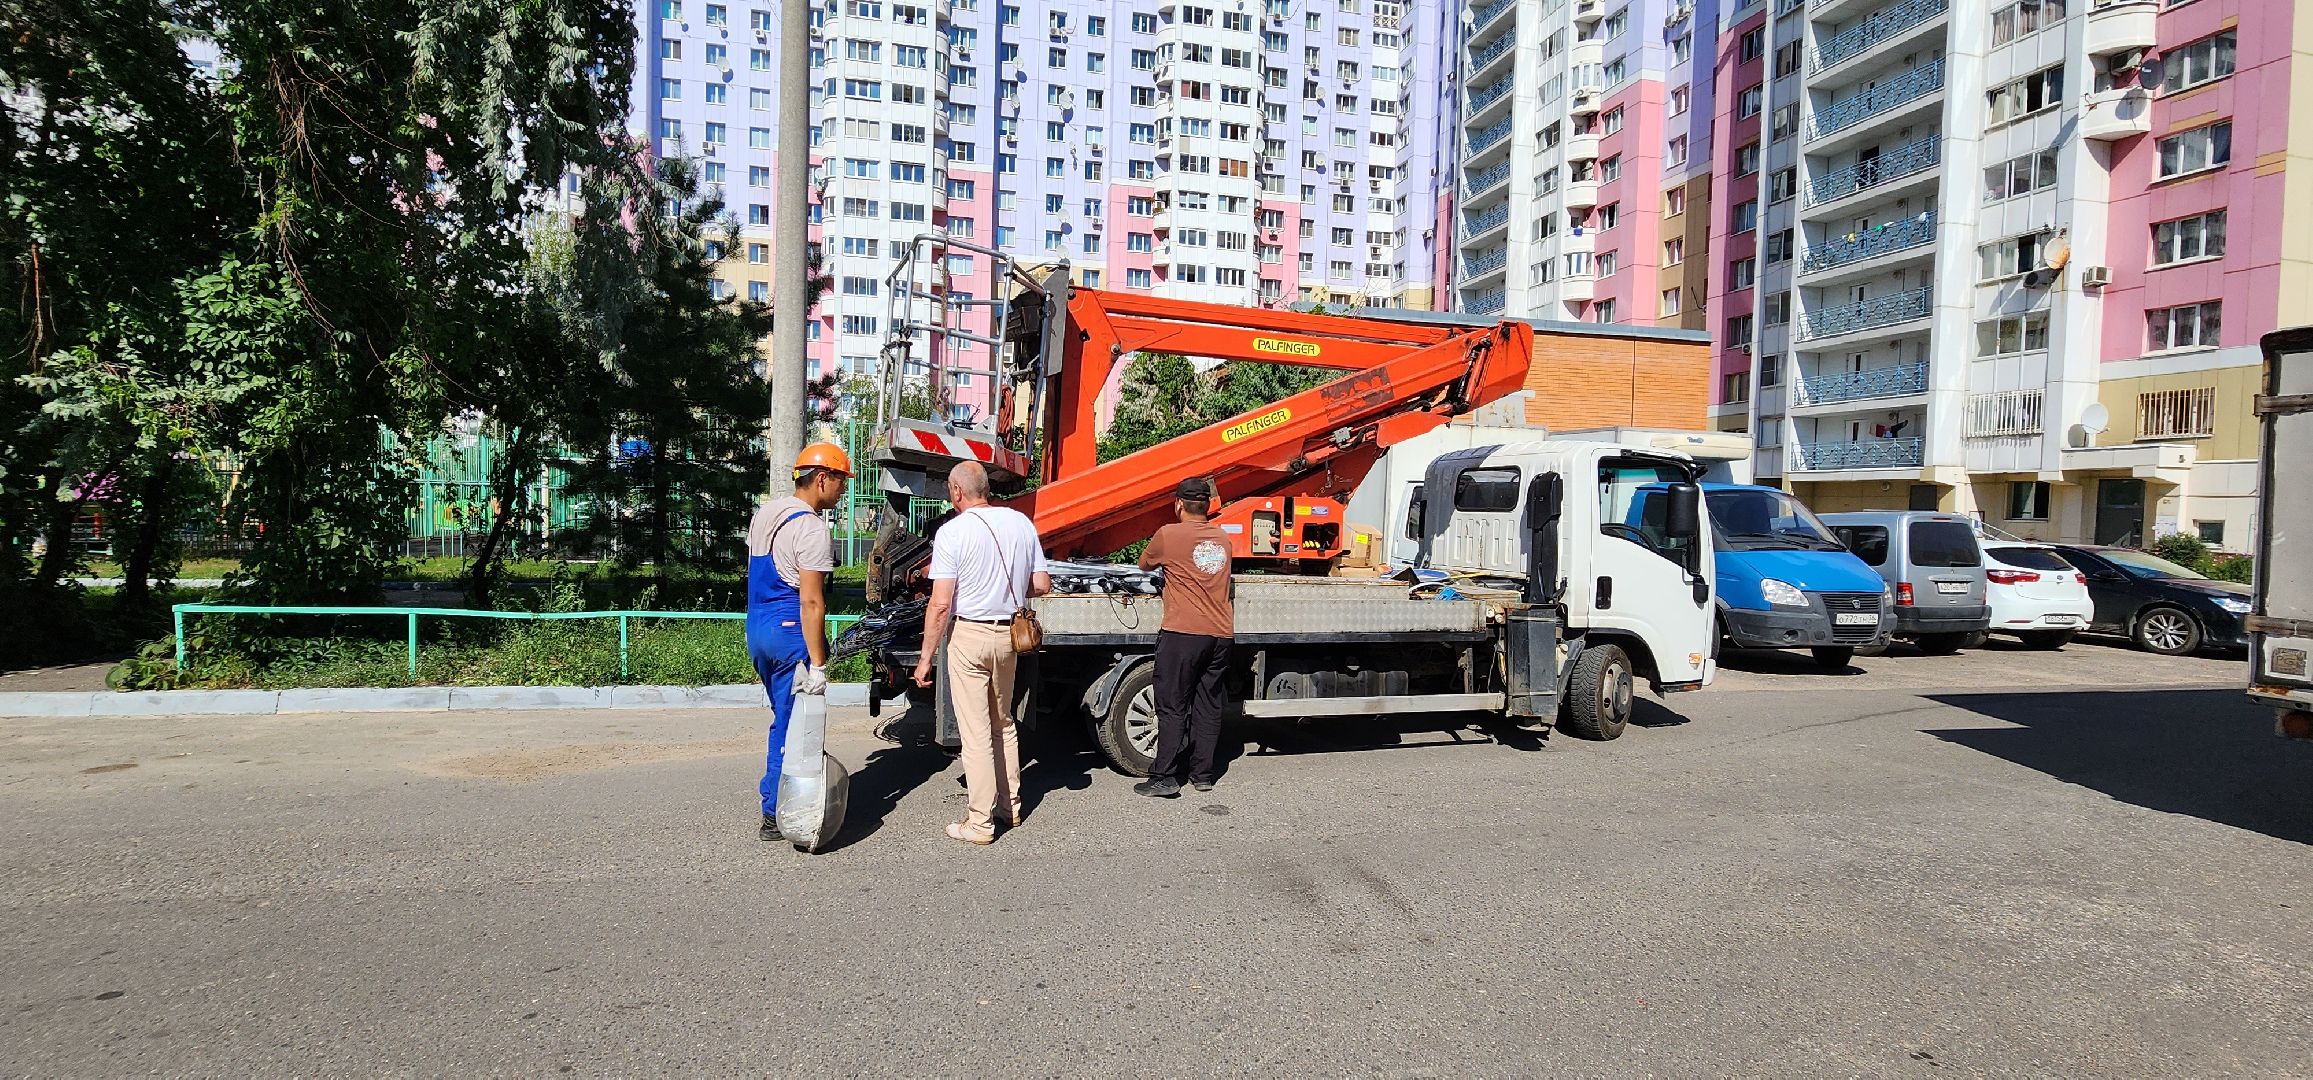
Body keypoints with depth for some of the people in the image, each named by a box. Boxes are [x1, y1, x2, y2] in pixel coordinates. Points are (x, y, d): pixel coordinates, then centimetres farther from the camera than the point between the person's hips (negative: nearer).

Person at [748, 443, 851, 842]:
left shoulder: (764, 513, 13)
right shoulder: (812, 528, -16)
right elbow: (811, 601, -21)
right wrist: (817, 665, -20)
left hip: (757, 629, 9)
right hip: (790, 633, -9)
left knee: (783, 719, 19)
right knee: (791, 727, -1)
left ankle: (777, 803, 26)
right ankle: (776, 816, 5)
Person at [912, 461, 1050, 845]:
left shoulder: (952, 531, -13)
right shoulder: (1021, 522, 2)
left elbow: (940, 604, -15)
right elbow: (1041, 585, 6)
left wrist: (926, 658, -8)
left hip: (969, 634, -5)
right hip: (1009, 634, 6)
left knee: (975, 732, 1)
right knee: (1003, 723, 21)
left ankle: (980, 823, 8)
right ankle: (1010, 806, 30)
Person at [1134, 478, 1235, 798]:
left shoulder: (1169, 535, -5)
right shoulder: (1222, 538, 11)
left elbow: (1144, 564, 10)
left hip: (1183, 632, -5)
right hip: (1220, 634, 5)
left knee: (1172, 706, 0)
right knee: (1208, 705, 11)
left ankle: (1164, 778, 0)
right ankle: (1202, 774, 17)